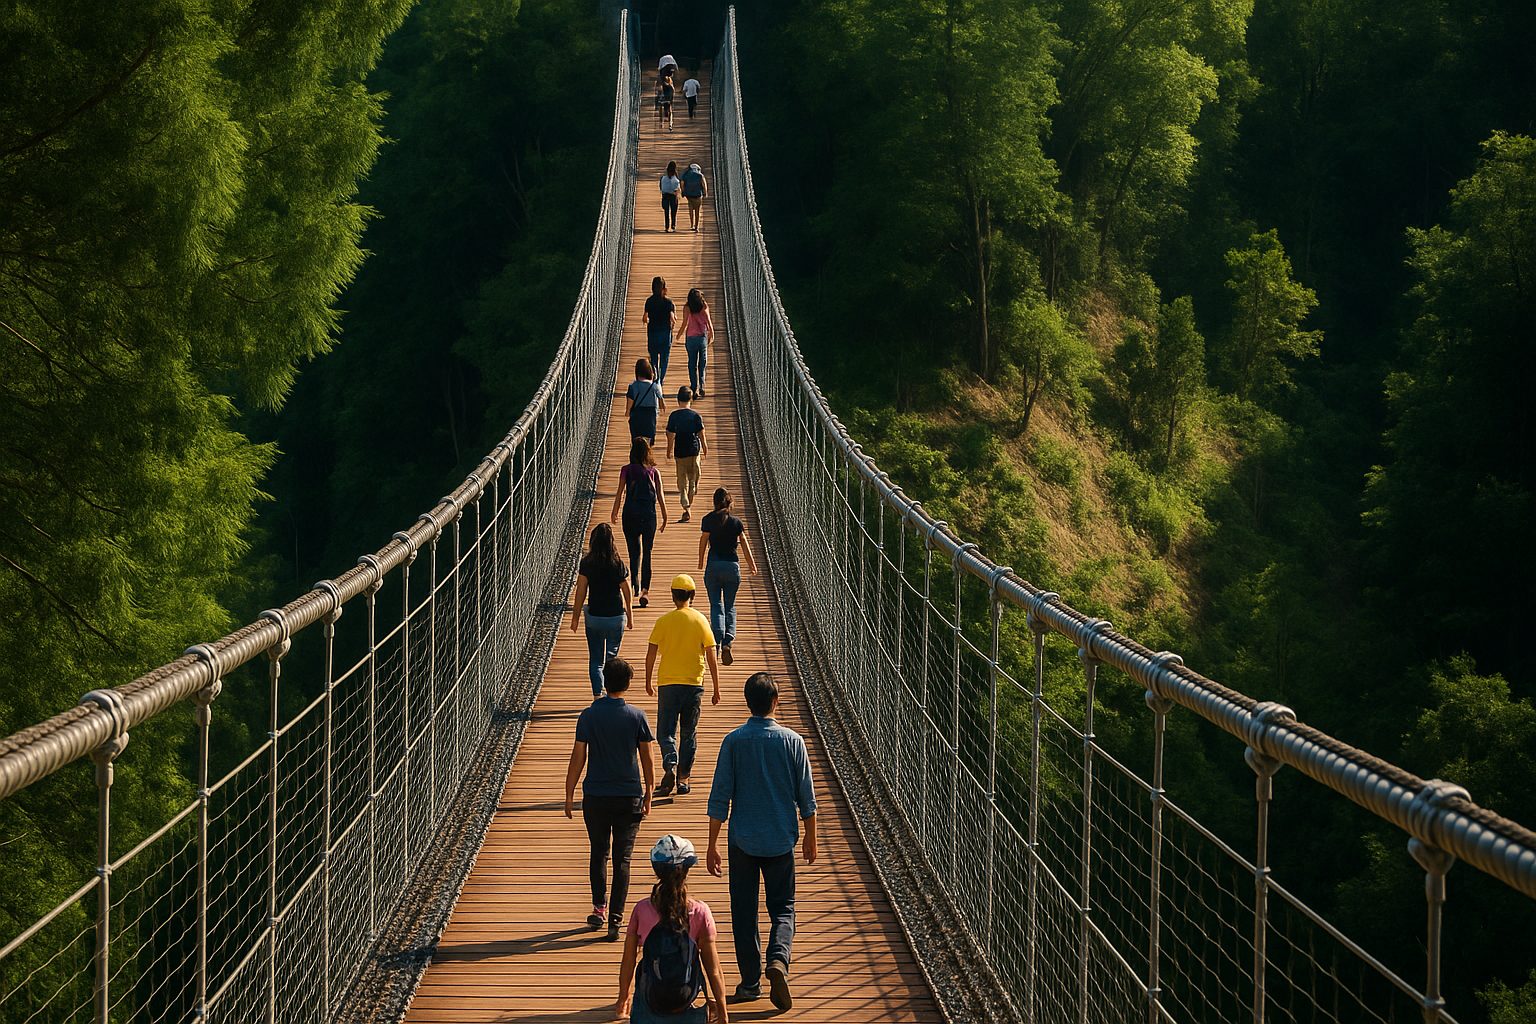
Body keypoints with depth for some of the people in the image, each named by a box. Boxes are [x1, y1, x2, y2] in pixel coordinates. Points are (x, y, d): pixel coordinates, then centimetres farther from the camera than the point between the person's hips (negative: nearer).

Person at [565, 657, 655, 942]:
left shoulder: (588, 716, -5)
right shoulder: (637, 716, -4)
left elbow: (578, 758, -4)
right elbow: (647, 759, 1)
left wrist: (569, 795, 5)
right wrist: (648, 794, 12)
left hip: (596, 796, 0)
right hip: (629, 796, 0)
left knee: (598, 853, 18)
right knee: (622, 859, 3)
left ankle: (599, 907, 11)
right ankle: (615, 919, -1)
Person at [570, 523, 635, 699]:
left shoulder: (587, 563, -11)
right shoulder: (618, 564, -9)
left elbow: (580, 592, -7)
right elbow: (627, 593, -1)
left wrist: (575, 618, 2)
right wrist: (630, 616, 13)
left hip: (594, 617, 0)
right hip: (616, 616, 0)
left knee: (595, 660, 8)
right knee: (611, 658, 16)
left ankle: (597, 696, -5)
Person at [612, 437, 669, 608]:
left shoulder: (627, 470, -4)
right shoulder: (653, 471, 0)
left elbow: (620, 494, -5)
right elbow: (660, 496, 0)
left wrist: (614, 513, 6)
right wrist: (665, 517, 7)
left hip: (630, 514, -1)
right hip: (649, 514, 1)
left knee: (634, 551, 13)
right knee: (647, 552, 7)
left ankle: (635, 580, -5)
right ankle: (645, 590, -1)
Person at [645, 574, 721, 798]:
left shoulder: (663, 621, -4)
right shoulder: (700, 621, -1)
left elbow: (650, 655, -2)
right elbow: (711, 657, -1)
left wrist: (648, 682, 12)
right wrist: (716, 689, 4)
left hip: (668, 684, -1)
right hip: (694, 684, 1)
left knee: (666, 731, 4)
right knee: (689, 733, 12)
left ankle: (670, 766, -20)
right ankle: (683, 778, 12)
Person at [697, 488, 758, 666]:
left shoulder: (708, 520, -4)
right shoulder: (736, 522, 0)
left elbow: (703, 542, -1)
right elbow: (744, 545, 3)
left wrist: (701, 562, 12)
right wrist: (752, 565, 12)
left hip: (713, 565, -1)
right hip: (733, 565, 1)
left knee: (716, 605, 4)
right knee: (730, 606, 11)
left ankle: (717, 640, -15)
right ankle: (728, 641, -4)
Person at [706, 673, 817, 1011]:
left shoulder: (734, 741, -6)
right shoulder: (792, 741, -5)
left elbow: (720, 796, -6)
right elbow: (806, 796, 1)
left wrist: (712, 844, 1)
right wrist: (810, 837, 14)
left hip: (742, 840, 0)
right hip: (781, 840, 0)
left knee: (744, 912, 10)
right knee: (782, 907, 10)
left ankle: (750, 981, 11)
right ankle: (778, 960, -16)